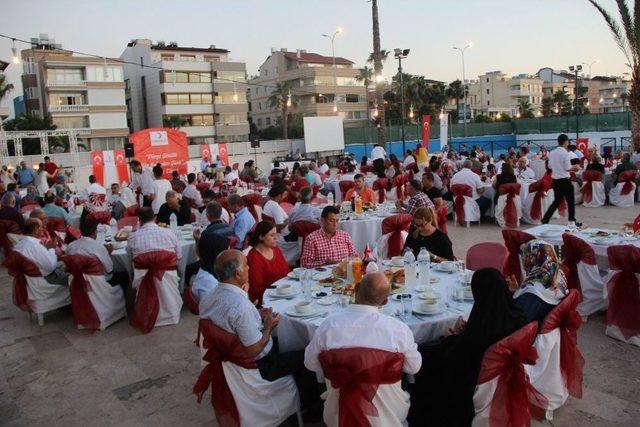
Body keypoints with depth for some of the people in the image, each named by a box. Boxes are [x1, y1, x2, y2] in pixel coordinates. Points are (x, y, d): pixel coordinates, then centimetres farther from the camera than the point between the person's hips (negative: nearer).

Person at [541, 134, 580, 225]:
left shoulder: (552, 153, 4)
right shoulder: (565, 153, -14)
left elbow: (550, 166, 12)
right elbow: (567, 168, -15)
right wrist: (575, 167, 3)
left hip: (555, 180, 6)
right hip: (564, 180, -6)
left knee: (557, 201, 15)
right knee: (570, 201, 9)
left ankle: (545, 219, 6)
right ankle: (572, 220, 17)